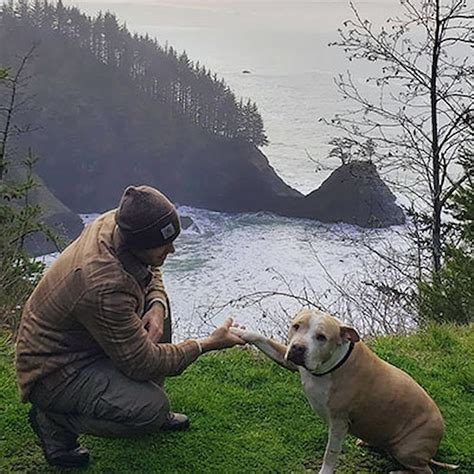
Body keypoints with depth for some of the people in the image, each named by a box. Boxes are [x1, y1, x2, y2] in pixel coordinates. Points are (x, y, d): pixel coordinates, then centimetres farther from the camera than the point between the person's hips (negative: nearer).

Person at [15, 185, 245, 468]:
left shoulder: (115, 223, -13)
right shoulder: (104, 286, -37)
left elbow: (150, 272, 10)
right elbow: (142, 363, -27)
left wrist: (157, 305, -12)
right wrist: (207, 344, -18)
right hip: (54, 371, -9)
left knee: (158, 305, 6)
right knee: (152, 408, -24)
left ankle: (148, 407, 16)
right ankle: (54, 420, -2)